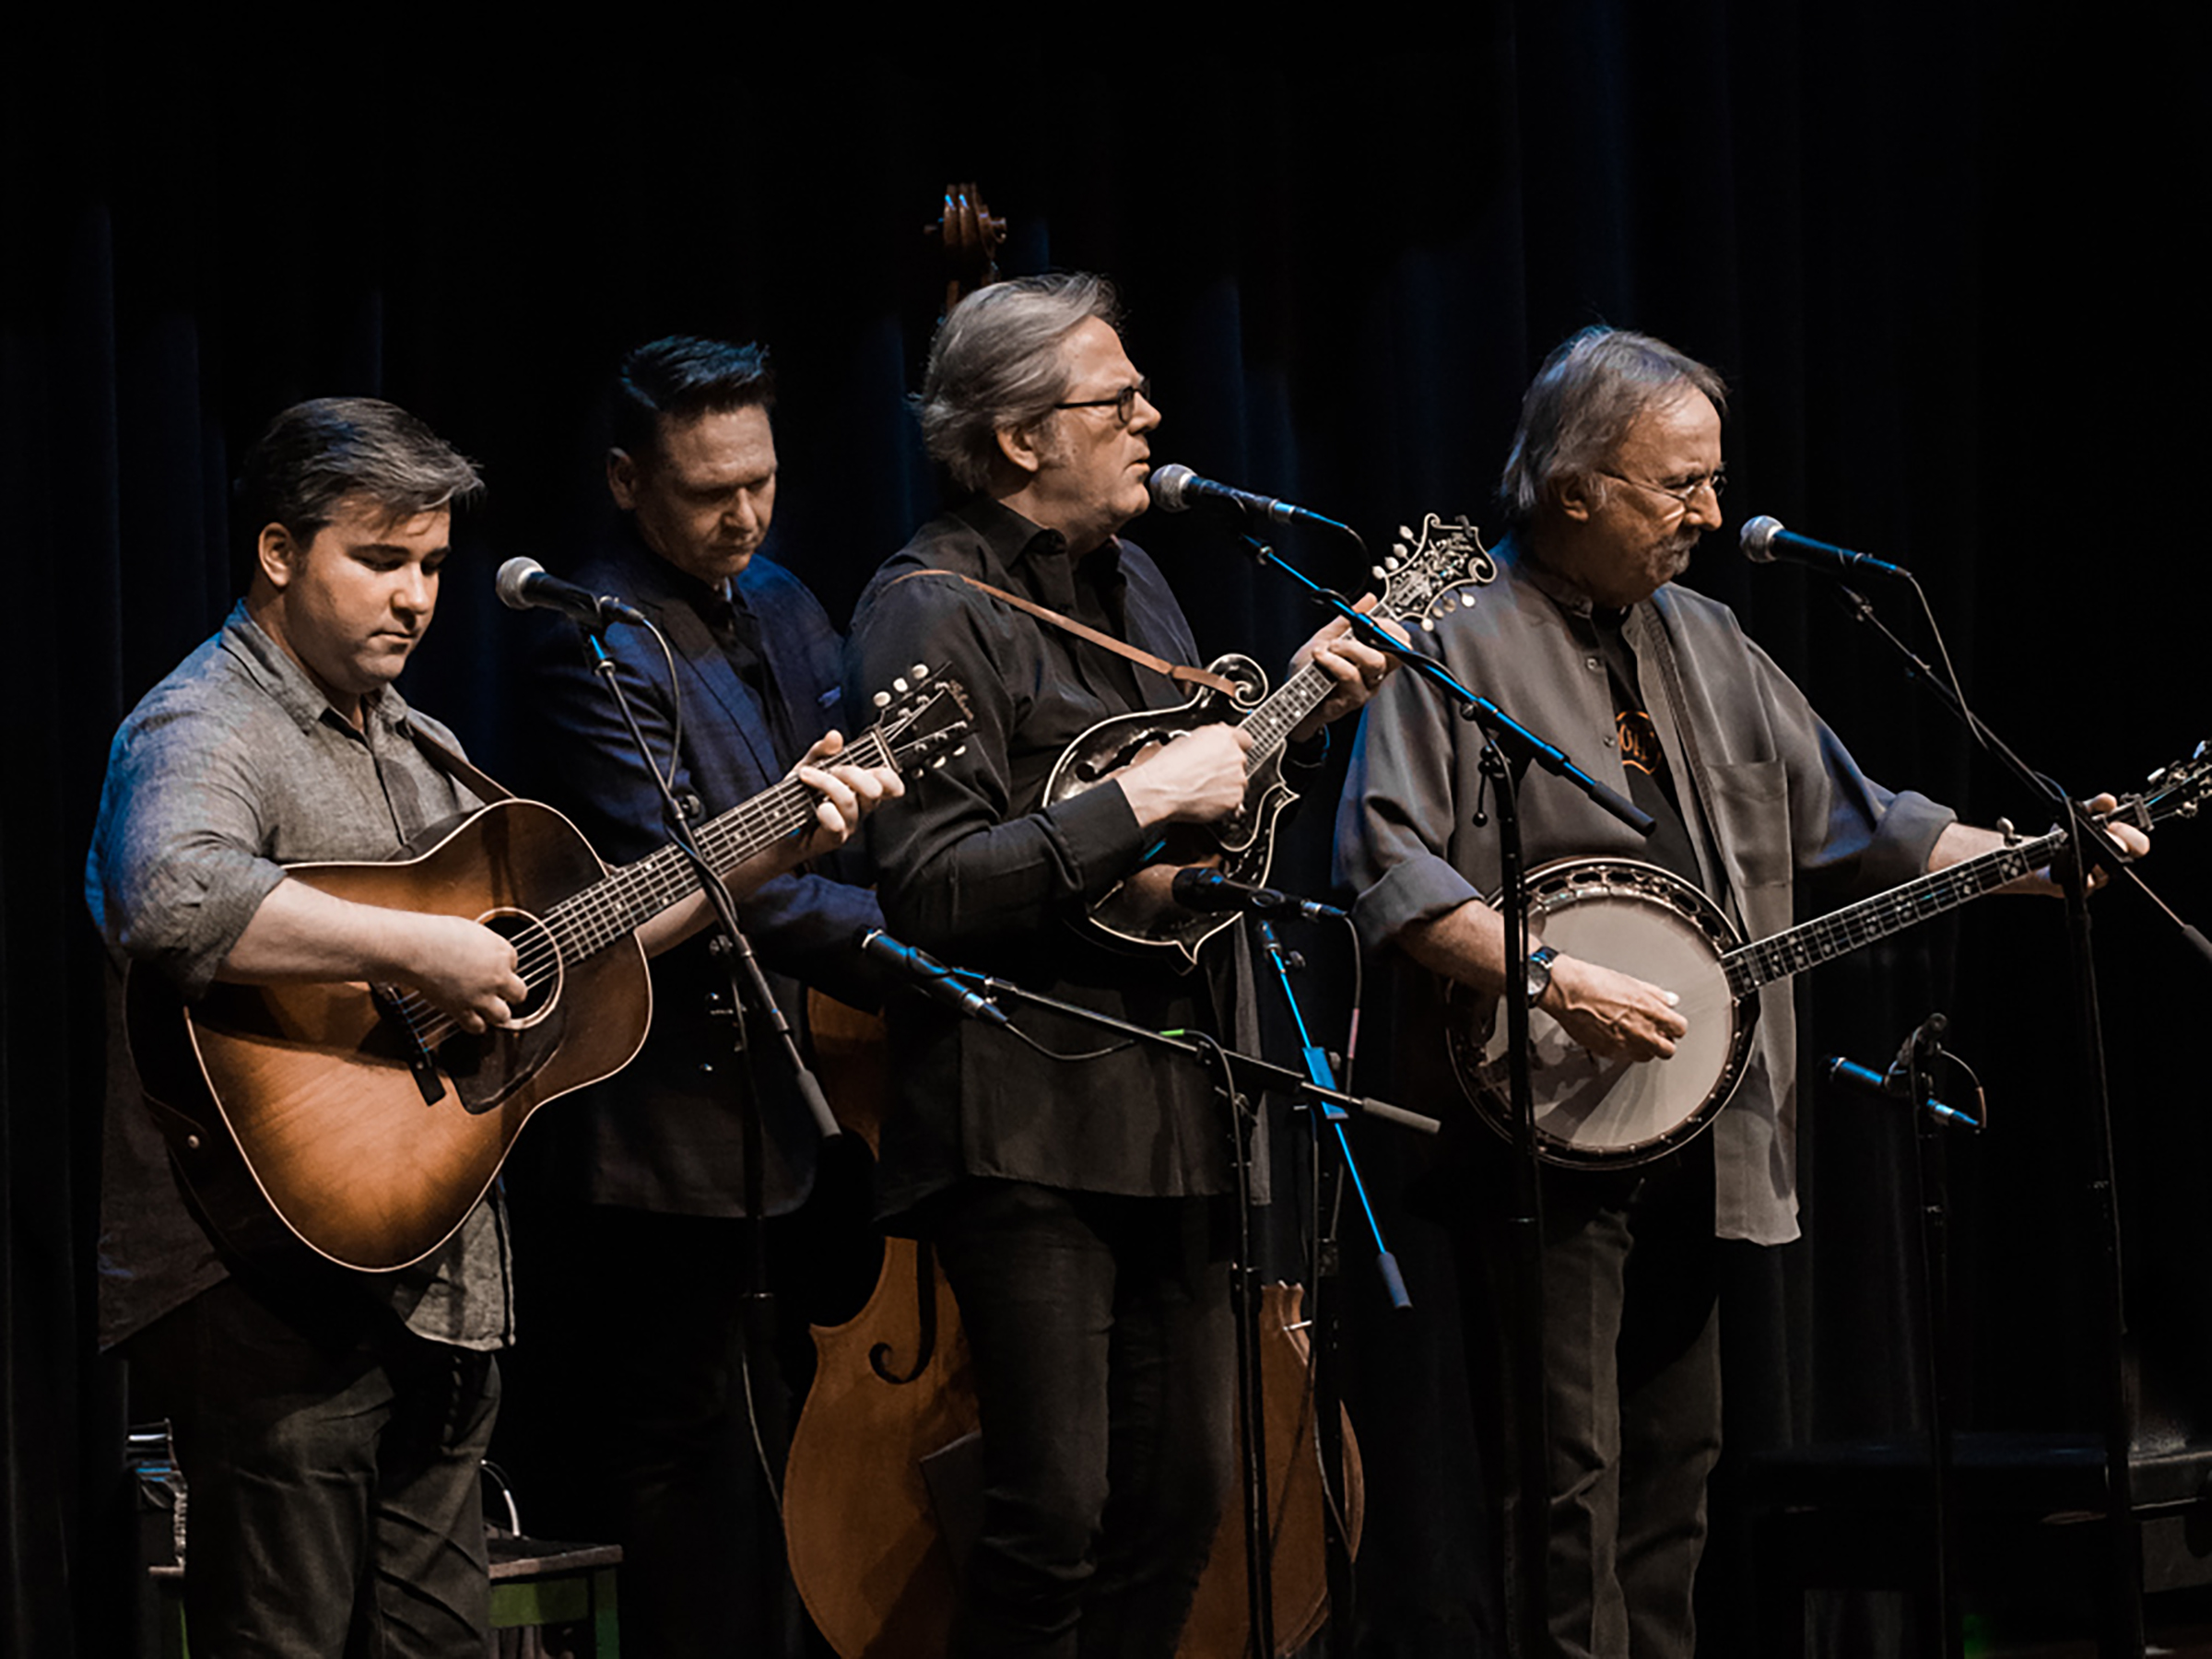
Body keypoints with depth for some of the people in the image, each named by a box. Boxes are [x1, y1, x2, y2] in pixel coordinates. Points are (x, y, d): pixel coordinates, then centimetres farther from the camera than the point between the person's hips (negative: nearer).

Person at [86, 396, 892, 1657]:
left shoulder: (413, 746, 20)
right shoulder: (204, 733, -12)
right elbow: (171, 899, -35)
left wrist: (769, 852, 17)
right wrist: (423, 953, -31)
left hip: (435, 1289, 9)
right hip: (275, 1297, -9)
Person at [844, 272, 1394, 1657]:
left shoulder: (1131, 582, 17)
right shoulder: (934, 610, -12)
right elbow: (931, 889, -21)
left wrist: (1302, 704, 15)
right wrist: (1138, 802, -20)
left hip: (1176, 1108, 9)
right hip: (1030, 1116, -9)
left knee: (1181, 1497, 11)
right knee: (1056, 1517, -11)